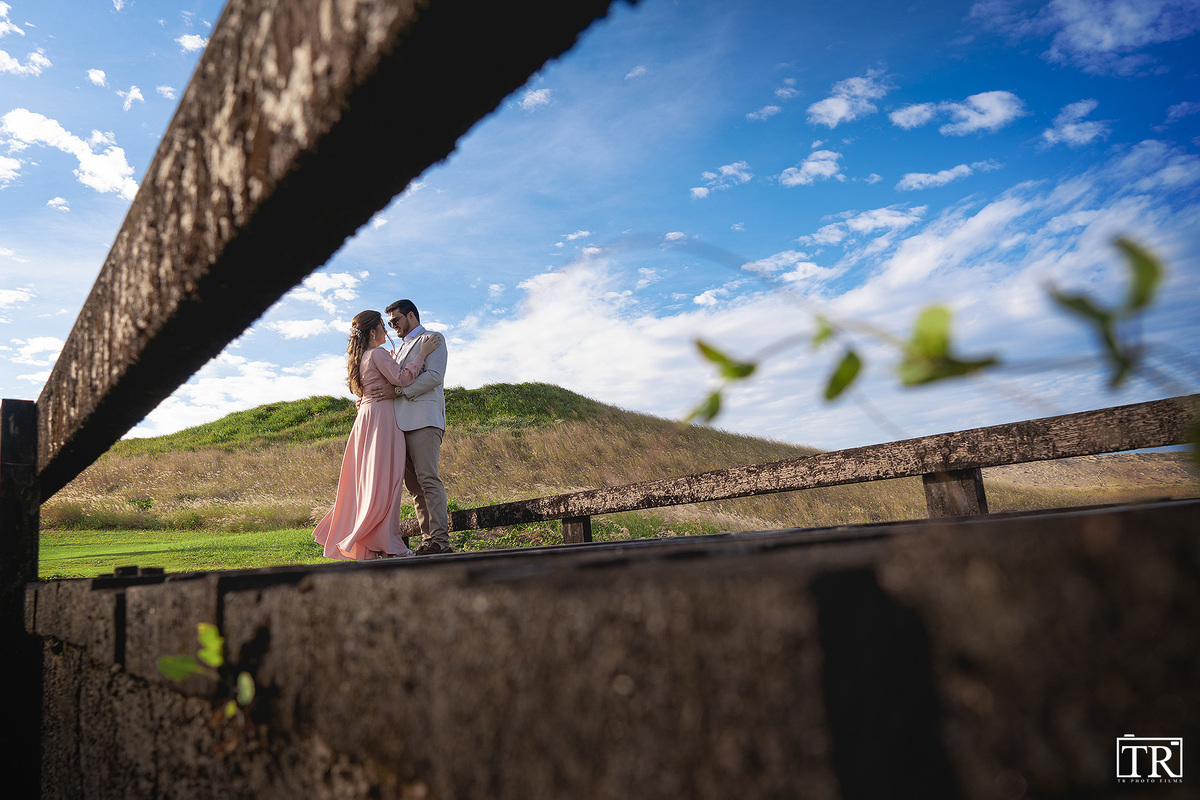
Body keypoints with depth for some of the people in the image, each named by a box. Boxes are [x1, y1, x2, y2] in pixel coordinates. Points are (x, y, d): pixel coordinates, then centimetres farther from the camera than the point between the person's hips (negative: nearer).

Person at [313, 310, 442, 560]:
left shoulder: (360, 356, 20)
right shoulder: (377, 354, -8)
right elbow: (402, 378, -18)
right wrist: (422, 353, -11)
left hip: (366, 416, 9)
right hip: (381, 416, -9)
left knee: (366, 480, 10)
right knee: (384, 478, -9)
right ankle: (384, 543, -9)